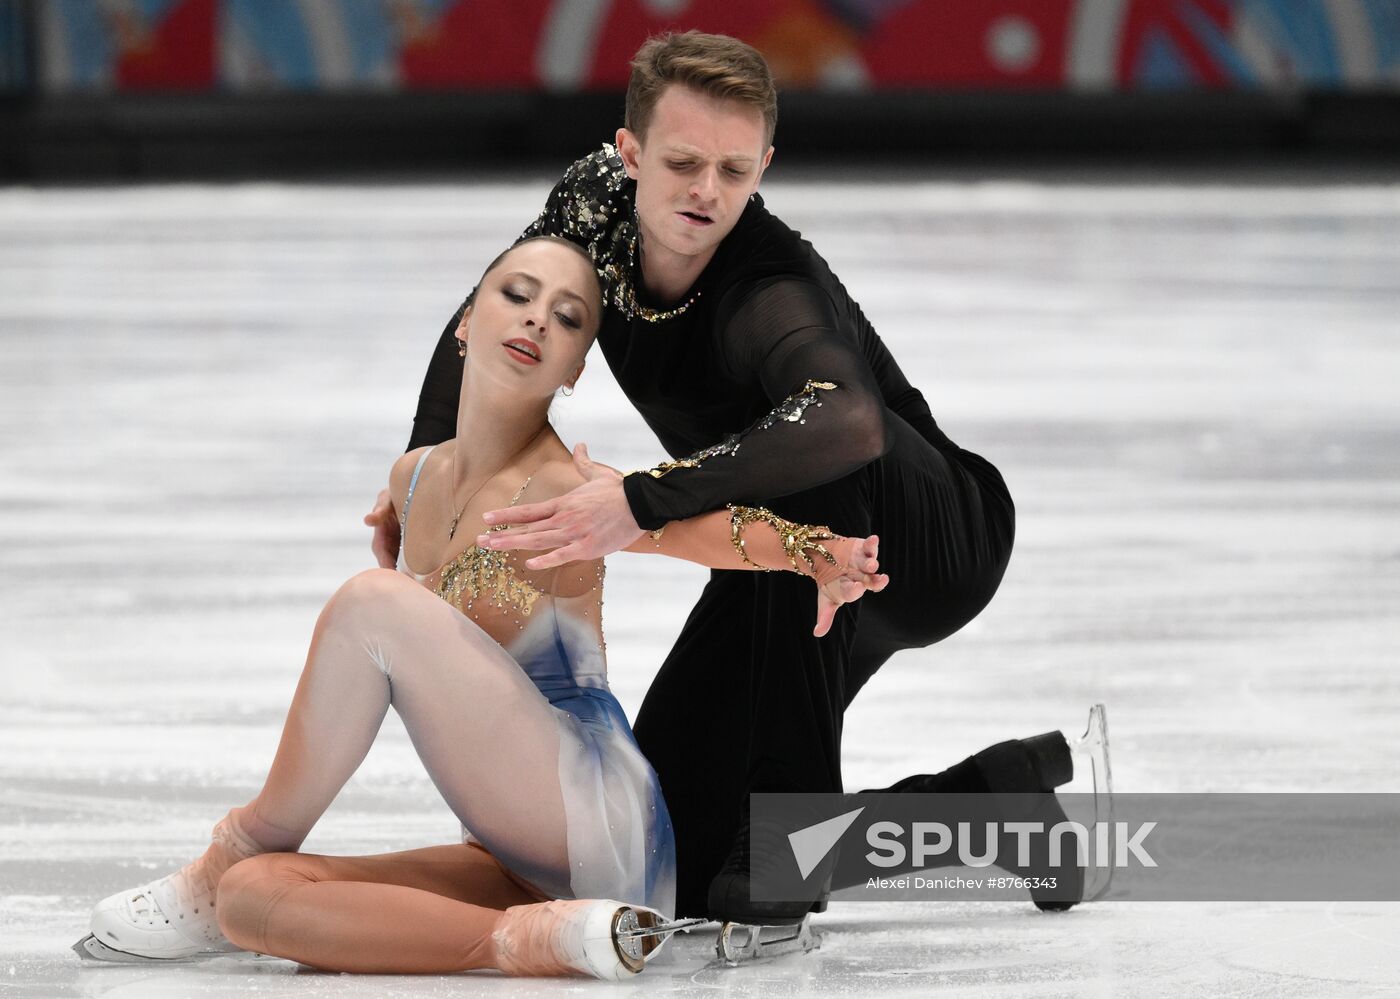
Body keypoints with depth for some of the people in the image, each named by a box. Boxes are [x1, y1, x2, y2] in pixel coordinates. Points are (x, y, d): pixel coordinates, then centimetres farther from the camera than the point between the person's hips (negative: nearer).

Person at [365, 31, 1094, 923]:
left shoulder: (770, 295, -37)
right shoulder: (599, 199, -15)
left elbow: (849, 421, -60)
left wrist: (641, 502, -62)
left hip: (938, 545, -7)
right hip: (793, 566, 7)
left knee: (803, 455, -41)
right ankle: (999, 792, 17)